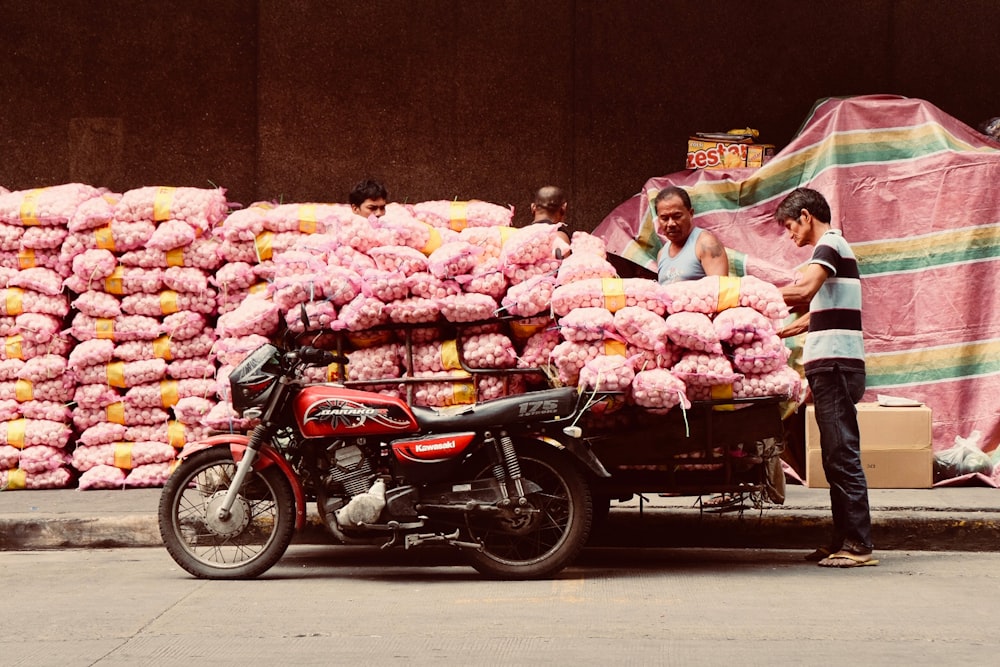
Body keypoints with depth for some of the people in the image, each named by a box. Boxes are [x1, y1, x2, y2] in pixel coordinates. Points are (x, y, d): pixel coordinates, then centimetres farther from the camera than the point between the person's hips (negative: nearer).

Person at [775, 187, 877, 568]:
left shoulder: (829, 245, -7)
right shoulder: (834, 249, 24)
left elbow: (803, 291, -25)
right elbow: (814, 316, 29)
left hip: (835, 364, -10)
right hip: (834, 365, 10)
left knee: (842, 454, -11)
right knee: (837, 455, 10)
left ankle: (858, 545, -11)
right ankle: (844, 540, 13)